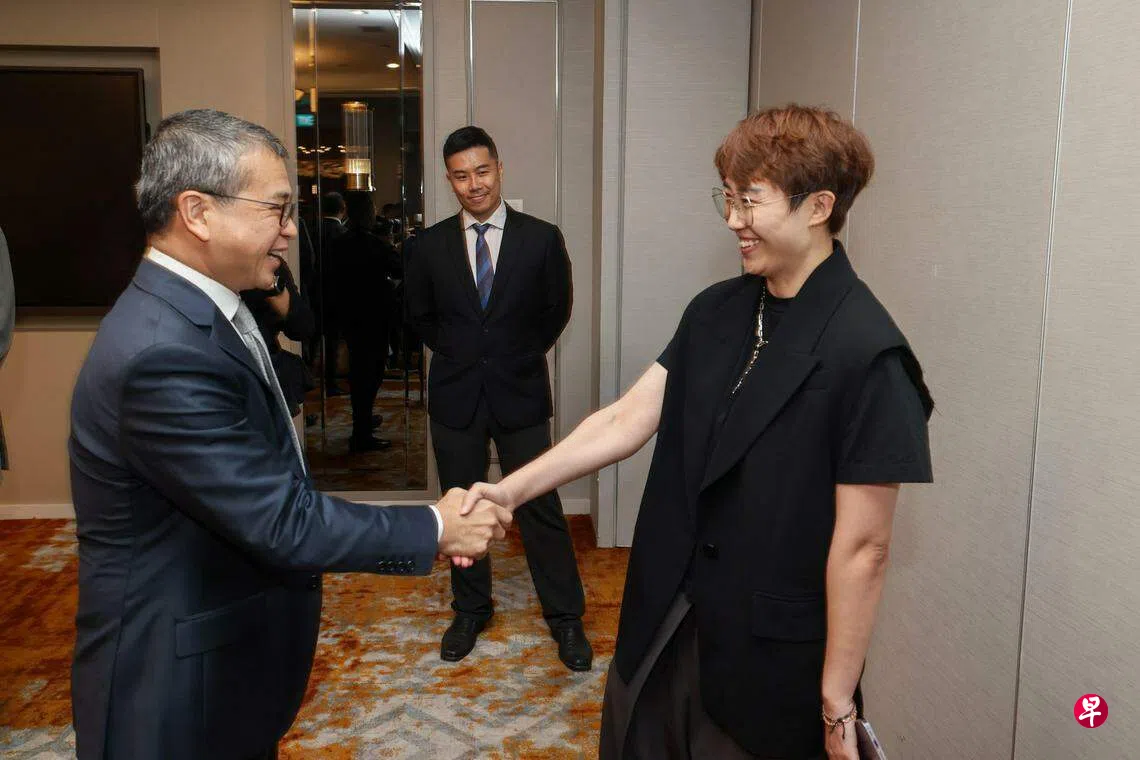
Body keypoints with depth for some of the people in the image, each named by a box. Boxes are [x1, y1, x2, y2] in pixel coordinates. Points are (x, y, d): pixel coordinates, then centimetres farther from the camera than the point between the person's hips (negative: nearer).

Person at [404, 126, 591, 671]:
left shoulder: (542, 239, -4)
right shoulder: (428, 246, 0)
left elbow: (557, 309, 8)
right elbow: (418, 315, 12)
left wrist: (523, 355, 4)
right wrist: (456, 353, 5)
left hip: (520, 392, -2)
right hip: (455, 396, 2)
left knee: (541, 508, 3)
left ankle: (565, 617, 19)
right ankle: (470, 610, 31)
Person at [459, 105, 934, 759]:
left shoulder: (866, 354, -19)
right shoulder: (716, 312, 2)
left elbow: (863, 547, -17)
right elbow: (630, 418, -1)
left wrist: (838, 704, -12)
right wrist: (511, 490, -11)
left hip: (773, 657, -6)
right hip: (670, 628, 6)